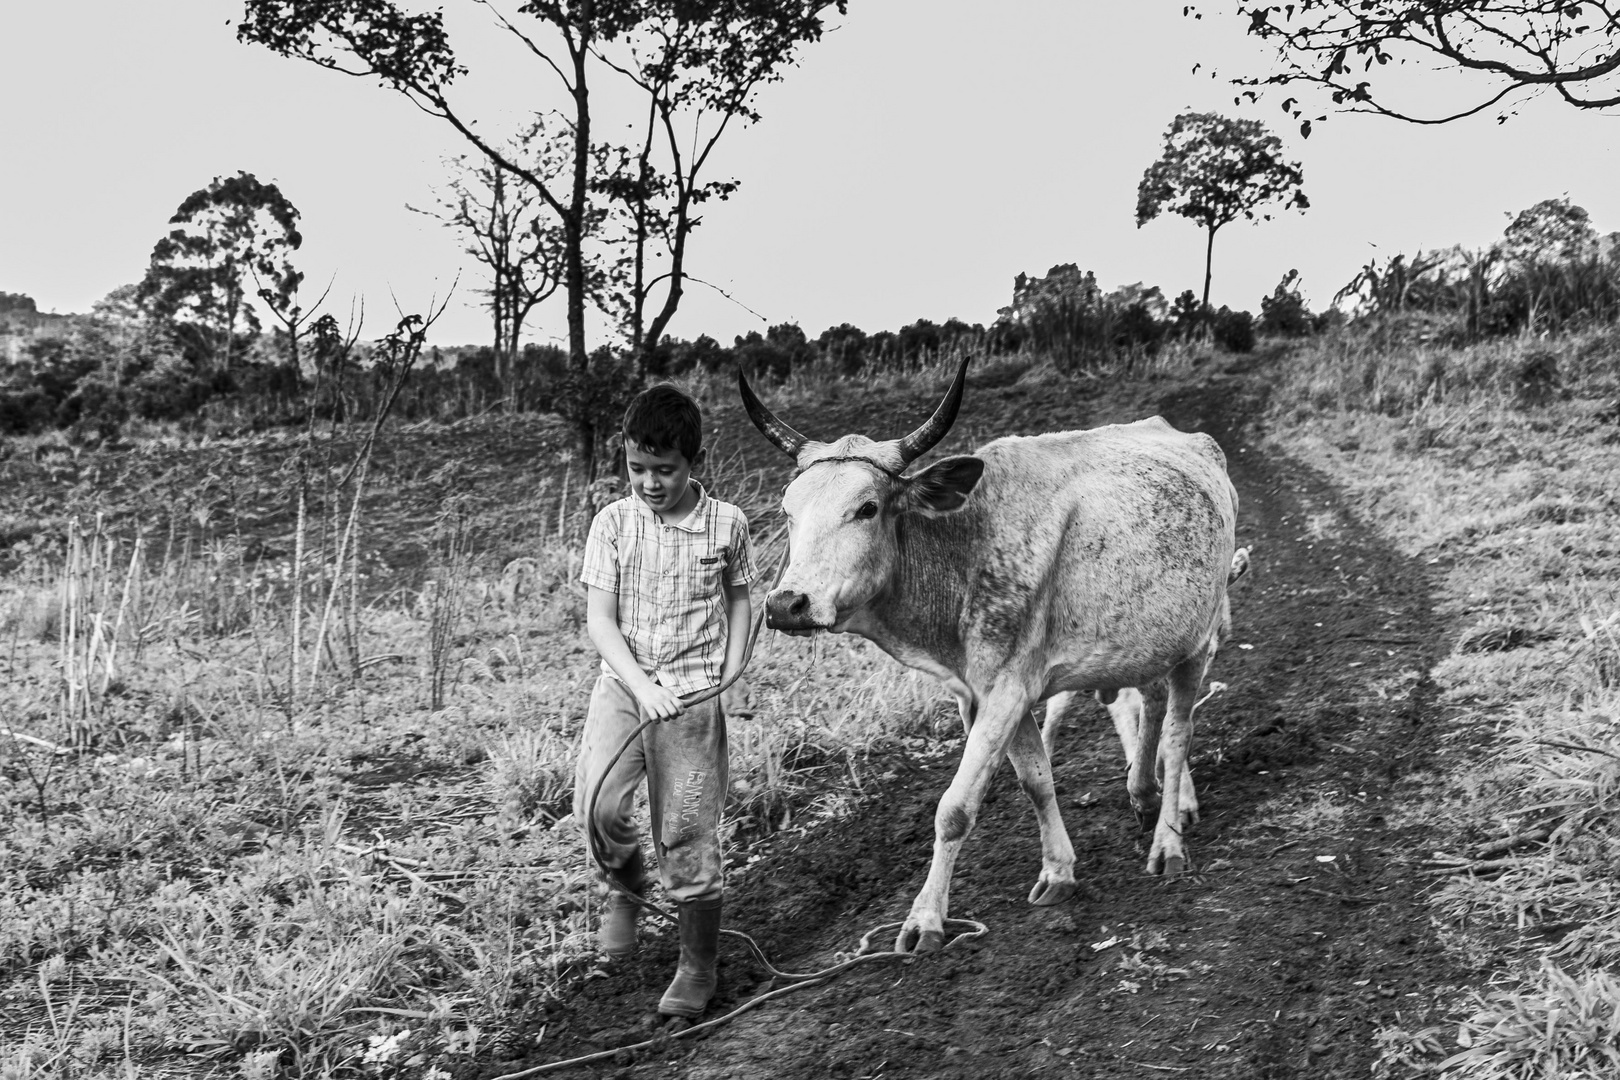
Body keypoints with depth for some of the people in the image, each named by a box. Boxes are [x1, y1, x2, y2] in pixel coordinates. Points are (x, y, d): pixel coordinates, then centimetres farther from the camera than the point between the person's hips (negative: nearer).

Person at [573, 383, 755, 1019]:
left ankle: (698, 967, 19)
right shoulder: (613, 523, -2)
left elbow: (738, 603, 13)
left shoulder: (726, 524, -1)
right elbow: (599, 619, -5)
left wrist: (732, 678, 2)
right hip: (623, 683, 1)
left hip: (694, 694, -1)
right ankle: (626, 885, 19)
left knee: (687, 834, 0)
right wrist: (640, 684, -18)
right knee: (597, 806, -16)